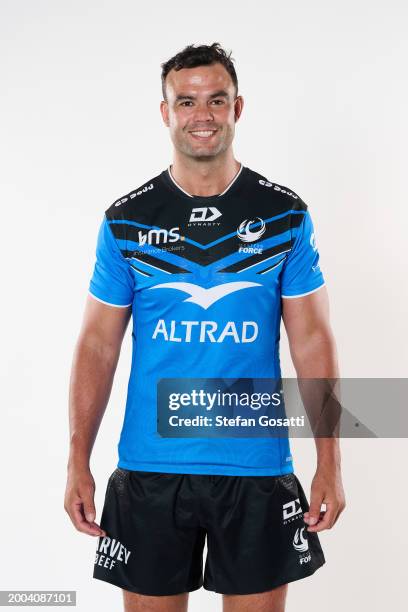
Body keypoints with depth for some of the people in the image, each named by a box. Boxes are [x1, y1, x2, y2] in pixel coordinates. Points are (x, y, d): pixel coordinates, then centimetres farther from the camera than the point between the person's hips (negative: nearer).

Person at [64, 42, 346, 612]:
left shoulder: (286, 216, 1)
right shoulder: (125, 221, 1)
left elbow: (313, 341, 1)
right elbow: (98, 345, 3)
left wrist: (330, 462, -5)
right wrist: (78, 463, -2)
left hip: (257, 465, 0)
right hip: (150, 466, 1)